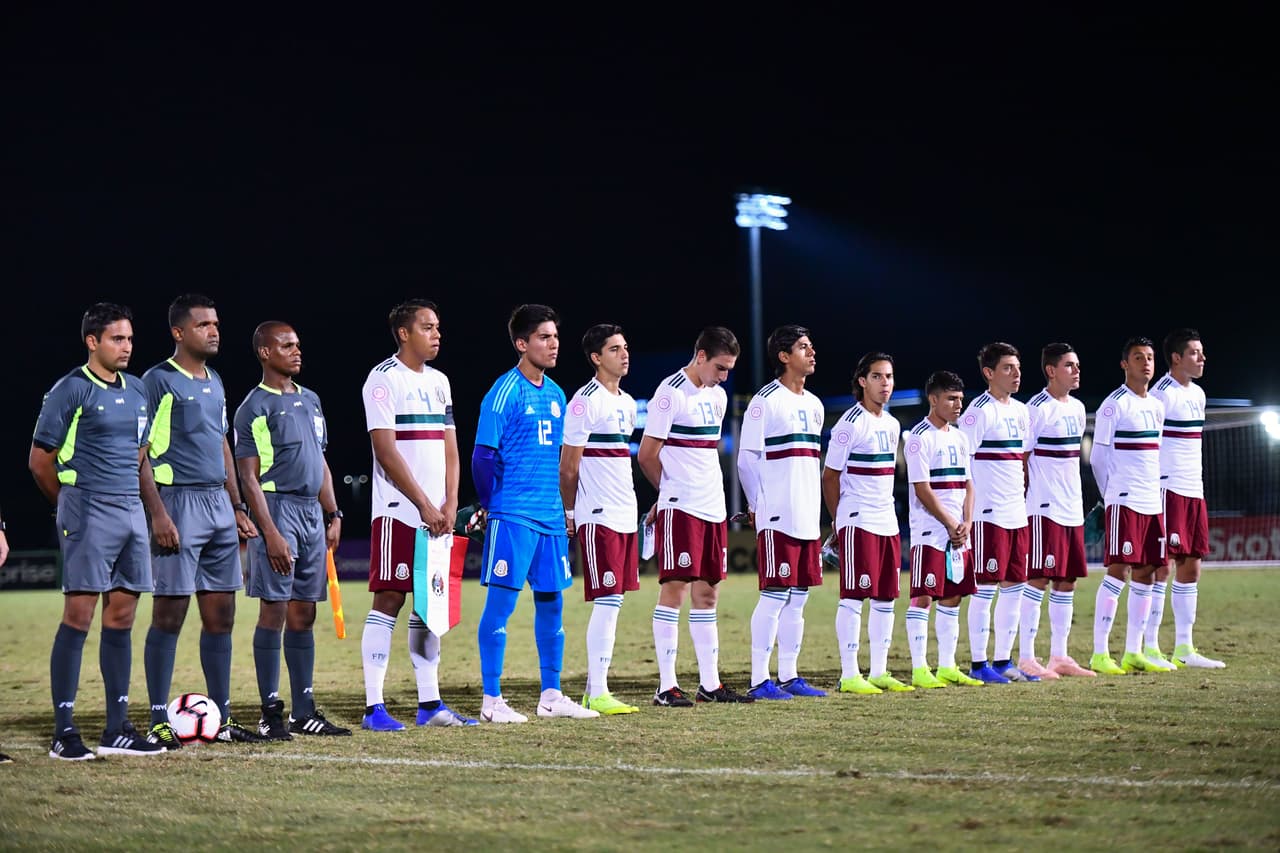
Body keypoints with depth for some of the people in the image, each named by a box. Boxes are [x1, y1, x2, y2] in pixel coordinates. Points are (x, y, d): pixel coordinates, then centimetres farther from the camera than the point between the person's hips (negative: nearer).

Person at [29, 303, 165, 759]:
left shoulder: (138, 391, 14)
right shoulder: (70, 390, -7)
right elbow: (39, 459, -4)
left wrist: (137, 501, 18)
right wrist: (73, 504, 6)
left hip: (132, 512, 7)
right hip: (89, 516, -7)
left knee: (121, 619, 8)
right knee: (78, 617, -7)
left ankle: (117, 729, 13)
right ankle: (64, 733, -4)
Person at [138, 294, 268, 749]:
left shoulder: (215, 382, 17)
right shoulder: (158, 381, -7)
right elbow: (138, 453, -11)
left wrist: (237, 506, 18)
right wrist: (157, 513, -18)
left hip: (219, 504, 8)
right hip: (179, 503, -8)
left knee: (221, 615, 8)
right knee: (169, 614, -5)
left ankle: (221, 719, 13)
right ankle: (159, 723, 0)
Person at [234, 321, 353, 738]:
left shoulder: (310, 401, 17)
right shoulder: (255, 407, -6)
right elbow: (249, 477, -10)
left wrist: (333, 515, 14)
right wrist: (270, 533, -17)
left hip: (312, 511, 7)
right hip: (277, 508, -7)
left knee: (303, 615, 8)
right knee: (274, 611, -7)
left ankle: (305, 711, 12)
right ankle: (271, 713, -4)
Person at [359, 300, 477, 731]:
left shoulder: (438, 381, 16)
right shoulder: (384, 379, -7)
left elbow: (449, 447, 15)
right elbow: (386, 451, -13)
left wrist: (449, 504, 1)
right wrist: (424, 505, -14)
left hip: (436, 513, 7)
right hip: (398, 512, -7)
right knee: (388, 599, -7)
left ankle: (430, 703, 12)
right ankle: (373, 708, -5)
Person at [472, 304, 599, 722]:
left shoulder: (556, 394, 14)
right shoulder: (505, 392, -9)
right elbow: (483, 456, -9)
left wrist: (563, 507, 16)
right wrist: (493, 506, -3)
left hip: (551, 518, 7)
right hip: (513, 516, -7)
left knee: (552, 601, 10)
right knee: (501, 601, -5)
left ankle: (551, 696, 18)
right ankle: (491, 700, 0)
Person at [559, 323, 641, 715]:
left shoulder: (627, 403, 17)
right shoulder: (585, 401, -10)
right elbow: (568, 467, -8)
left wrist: (634, 507, 19)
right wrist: (570, 514, -5)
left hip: (625, 515, 8)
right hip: (598, 517, -8)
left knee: (612, 601, 8)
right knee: (607, 601, -9)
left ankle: (594, 689, 12)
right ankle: (597, 694, -6)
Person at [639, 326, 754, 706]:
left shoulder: (717, 396, 15)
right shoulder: (670, 393, -10)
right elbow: (647, 456, -9)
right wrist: (673, 491, 5)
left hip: (713, 508, 8)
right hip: (680, 508, -8)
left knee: (706, 593, 9)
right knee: (674, 589, -7)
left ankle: (709, 683, 13)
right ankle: (666, 686, -5)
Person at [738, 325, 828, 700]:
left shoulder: (814, 405, 16)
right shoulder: (765, 401, -7)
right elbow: (746, 460, -8)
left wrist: (814, 508, 17)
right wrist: (758, 506, -7)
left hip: (808, 516, 8)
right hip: (777, 517, -8)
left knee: (798, 597, 9)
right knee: (775, 596, -8)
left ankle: (788, 677, 14)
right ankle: (759, 680, -5)